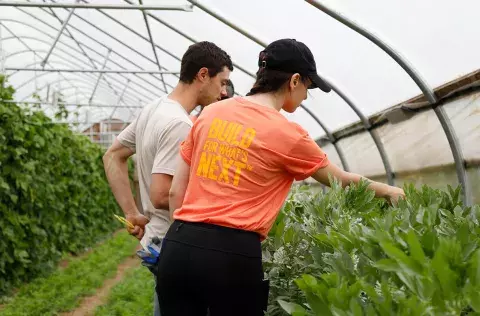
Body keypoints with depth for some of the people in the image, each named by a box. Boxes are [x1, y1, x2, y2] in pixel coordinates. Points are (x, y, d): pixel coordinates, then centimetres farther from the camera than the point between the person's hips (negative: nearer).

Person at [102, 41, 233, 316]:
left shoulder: (153, 109, 8)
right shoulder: (180, 124, -22)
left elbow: (113, 156, 17)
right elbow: (161, 196, -27)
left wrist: (133, 214, 12)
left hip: (157, 242, 9)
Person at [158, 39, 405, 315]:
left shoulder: (210, 113, 10)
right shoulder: (287, 134, -4)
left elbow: (176, 191, 11)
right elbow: (342, 180, 12)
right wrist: (387, 191, 30)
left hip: (178, 245, 5)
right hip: (232, 253, -5)